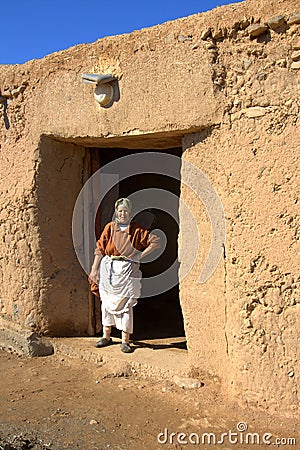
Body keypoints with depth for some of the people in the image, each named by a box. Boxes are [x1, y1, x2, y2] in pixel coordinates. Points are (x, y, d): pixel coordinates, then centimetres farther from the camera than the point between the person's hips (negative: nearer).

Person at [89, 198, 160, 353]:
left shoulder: (137, 230, 2)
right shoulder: (110, 227, 5)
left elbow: (156, 241, 1)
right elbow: (100, 249, 5)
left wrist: (141, 255, -5)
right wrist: (94, 270, 1)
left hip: (127, 270, -2)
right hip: (108, 269, 2)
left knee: (126, 305, -2)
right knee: (107, 302, 9)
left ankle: (125, 341, 7)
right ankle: (106, 337, 23)